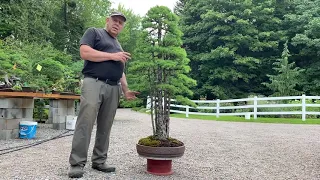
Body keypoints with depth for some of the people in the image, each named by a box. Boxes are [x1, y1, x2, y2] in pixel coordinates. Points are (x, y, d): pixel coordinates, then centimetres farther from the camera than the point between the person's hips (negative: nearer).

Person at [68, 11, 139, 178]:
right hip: (94, 83, -6)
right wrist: (112, 56, -9)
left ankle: (99, 161, 13)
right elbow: (85, 52, -8)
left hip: (113, 88, 7)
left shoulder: (119, 46, 29)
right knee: (85, 124, -10)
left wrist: (126, 90, 16)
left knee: (105, 127, 6)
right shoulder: (94, 32, 9)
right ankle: (76, 163, -5)